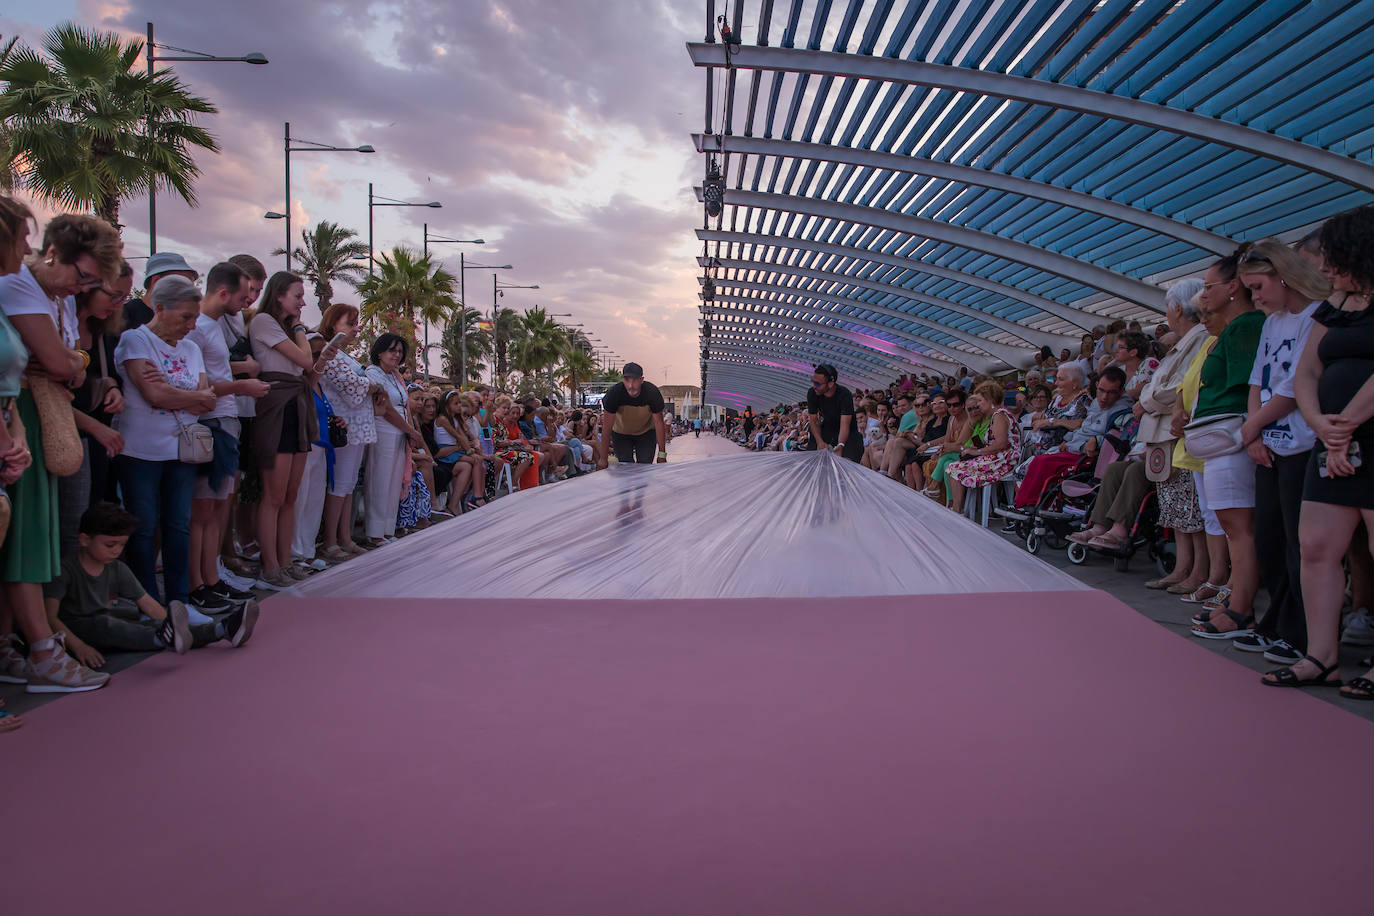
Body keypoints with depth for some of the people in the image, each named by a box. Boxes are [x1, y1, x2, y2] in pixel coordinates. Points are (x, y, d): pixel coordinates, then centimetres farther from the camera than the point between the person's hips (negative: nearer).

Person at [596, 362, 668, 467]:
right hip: (621, 434, 0)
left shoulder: (653, 392, -27)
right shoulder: (614, 393, -28)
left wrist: (662, 454, -19)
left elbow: (659, 423, -18)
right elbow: (607, 427, -24)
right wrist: (603, 458, -24)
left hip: (646, 433, 0)